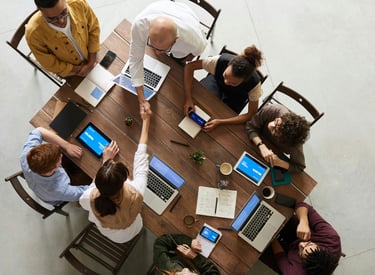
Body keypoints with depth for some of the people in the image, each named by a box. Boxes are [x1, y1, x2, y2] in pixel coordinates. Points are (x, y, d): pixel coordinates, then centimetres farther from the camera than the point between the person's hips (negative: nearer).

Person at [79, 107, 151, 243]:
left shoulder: (91, 198, -42)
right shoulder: (135, 195, -46)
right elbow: (141, 162, -29)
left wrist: (106, 161, -13)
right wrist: (146, 120, -17)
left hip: (103, 231, 0)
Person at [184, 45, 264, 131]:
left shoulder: (254, 83, -39)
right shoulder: (220, 61, -40)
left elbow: (251, 115, -29)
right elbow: (189, 67, -29)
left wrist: (220, 122, -38)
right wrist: (188, 98, -38)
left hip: (235, 98, -1)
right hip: (216, 81, 1)